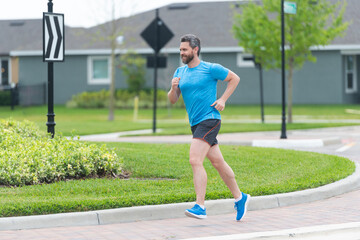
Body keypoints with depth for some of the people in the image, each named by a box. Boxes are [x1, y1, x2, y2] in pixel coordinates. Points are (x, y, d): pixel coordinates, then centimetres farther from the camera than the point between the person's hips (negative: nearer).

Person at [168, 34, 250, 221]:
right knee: (218, 163, 14)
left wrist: (223, 100, -5)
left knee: (195, 161, -20)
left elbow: (235, 78, 5)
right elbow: (172, 100, 10)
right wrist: (173, 88, -12)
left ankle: (200, 207, -23)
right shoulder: (180, 72, 12)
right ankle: (239, 197, 28)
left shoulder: (210, 69, -5)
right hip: (195, 123, 7)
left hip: (209, 120, -7)